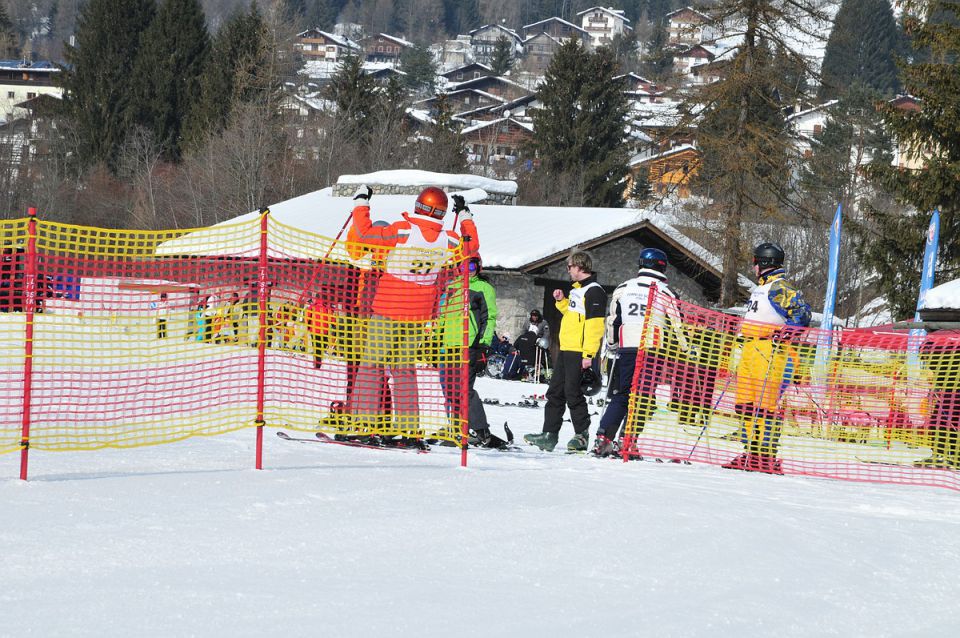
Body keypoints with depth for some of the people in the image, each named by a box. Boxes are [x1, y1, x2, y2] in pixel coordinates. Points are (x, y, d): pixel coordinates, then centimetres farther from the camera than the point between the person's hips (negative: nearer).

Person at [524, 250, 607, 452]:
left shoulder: (593, 291, -13)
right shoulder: (578, 290, 19)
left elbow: (595, 324, -20)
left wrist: (589, 353, -25)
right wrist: (562, 302, 15)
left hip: (579, 352, -10)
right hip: (566, 350, 10)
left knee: (573, 393, -7)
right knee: (555, 392, 9)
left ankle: (582, 434, 2)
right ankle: (549, 435, 11)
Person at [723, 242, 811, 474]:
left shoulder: (780, 287, -7)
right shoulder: (762, 288, 24)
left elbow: (802, 311, -18)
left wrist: (788, 330, -32)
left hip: (770, 349, -10)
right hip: (750, 350, 10)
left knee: (765, 406, -12)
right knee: (745, 405, 7)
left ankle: (767, 457, -13)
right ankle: (752, 453, 12)